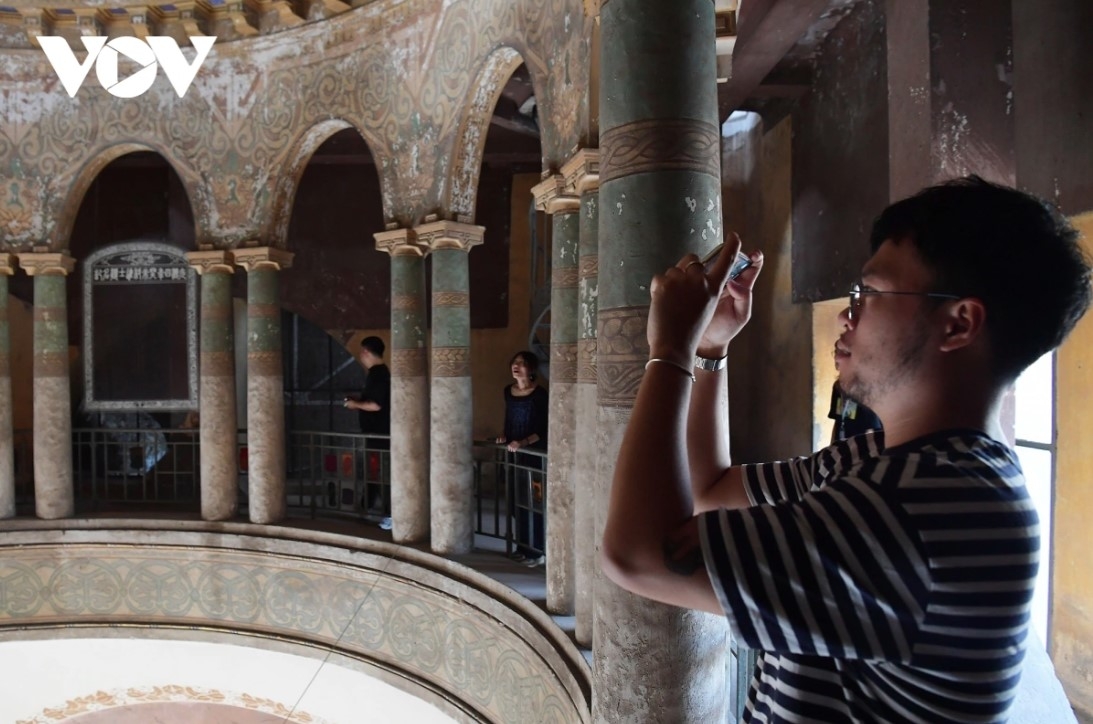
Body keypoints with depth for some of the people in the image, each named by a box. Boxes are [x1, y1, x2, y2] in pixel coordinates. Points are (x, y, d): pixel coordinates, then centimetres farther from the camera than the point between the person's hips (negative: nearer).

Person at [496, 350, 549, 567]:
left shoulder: (540, 394, -11)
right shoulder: (508, 391, 8)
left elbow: (543, 430, -13)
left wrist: (523, 442, -24)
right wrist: (505, 437, 1)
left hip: (535, 454, -6)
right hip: (514, 455, 6)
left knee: (536, 504, -1)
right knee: (518, 503, 12)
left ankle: (539, 551, 9)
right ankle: (523, 547, 25)